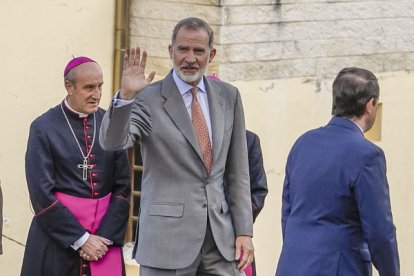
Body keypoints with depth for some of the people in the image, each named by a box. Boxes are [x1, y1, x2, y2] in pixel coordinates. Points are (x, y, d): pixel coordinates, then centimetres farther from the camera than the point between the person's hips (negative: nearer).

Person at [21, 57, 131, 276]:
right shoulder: (44, 128, -6)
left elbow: (122, 186, 3)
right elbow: (41, 194, -9)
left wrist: (106, 237, -7)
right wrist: (80, 239, -12)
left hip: (106, 233, 2)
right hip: (58, 234, -2)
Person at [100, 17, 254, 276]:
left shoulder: (228, 97, 10)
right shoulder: (149, 99, -3)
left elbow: (238, 171, 12)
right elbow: (112, 142, -18)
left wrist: (244, 231, 8)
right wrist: (126, 96, -33)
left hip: (221, 236, 4)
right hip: (169, 236, -4)